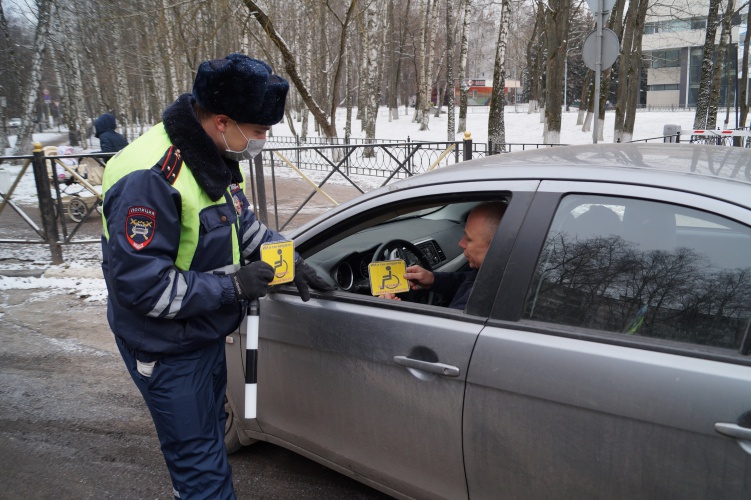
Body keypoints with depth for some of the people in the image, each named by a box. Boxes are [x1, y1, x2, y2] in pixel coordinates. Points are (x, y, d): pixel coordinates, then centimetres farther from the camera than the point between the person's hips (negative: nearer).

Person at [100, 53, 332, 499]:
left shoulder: (217, 157, -2)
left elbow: (244, 224, 13)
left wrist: (289, 259, -2)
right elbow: (139, 284, -30)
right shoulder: (150, 177, -30)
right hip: (167, 349, -8)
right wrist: (233, 286, -26)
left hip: (206, 331, 9)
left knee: (211, 434, 27)